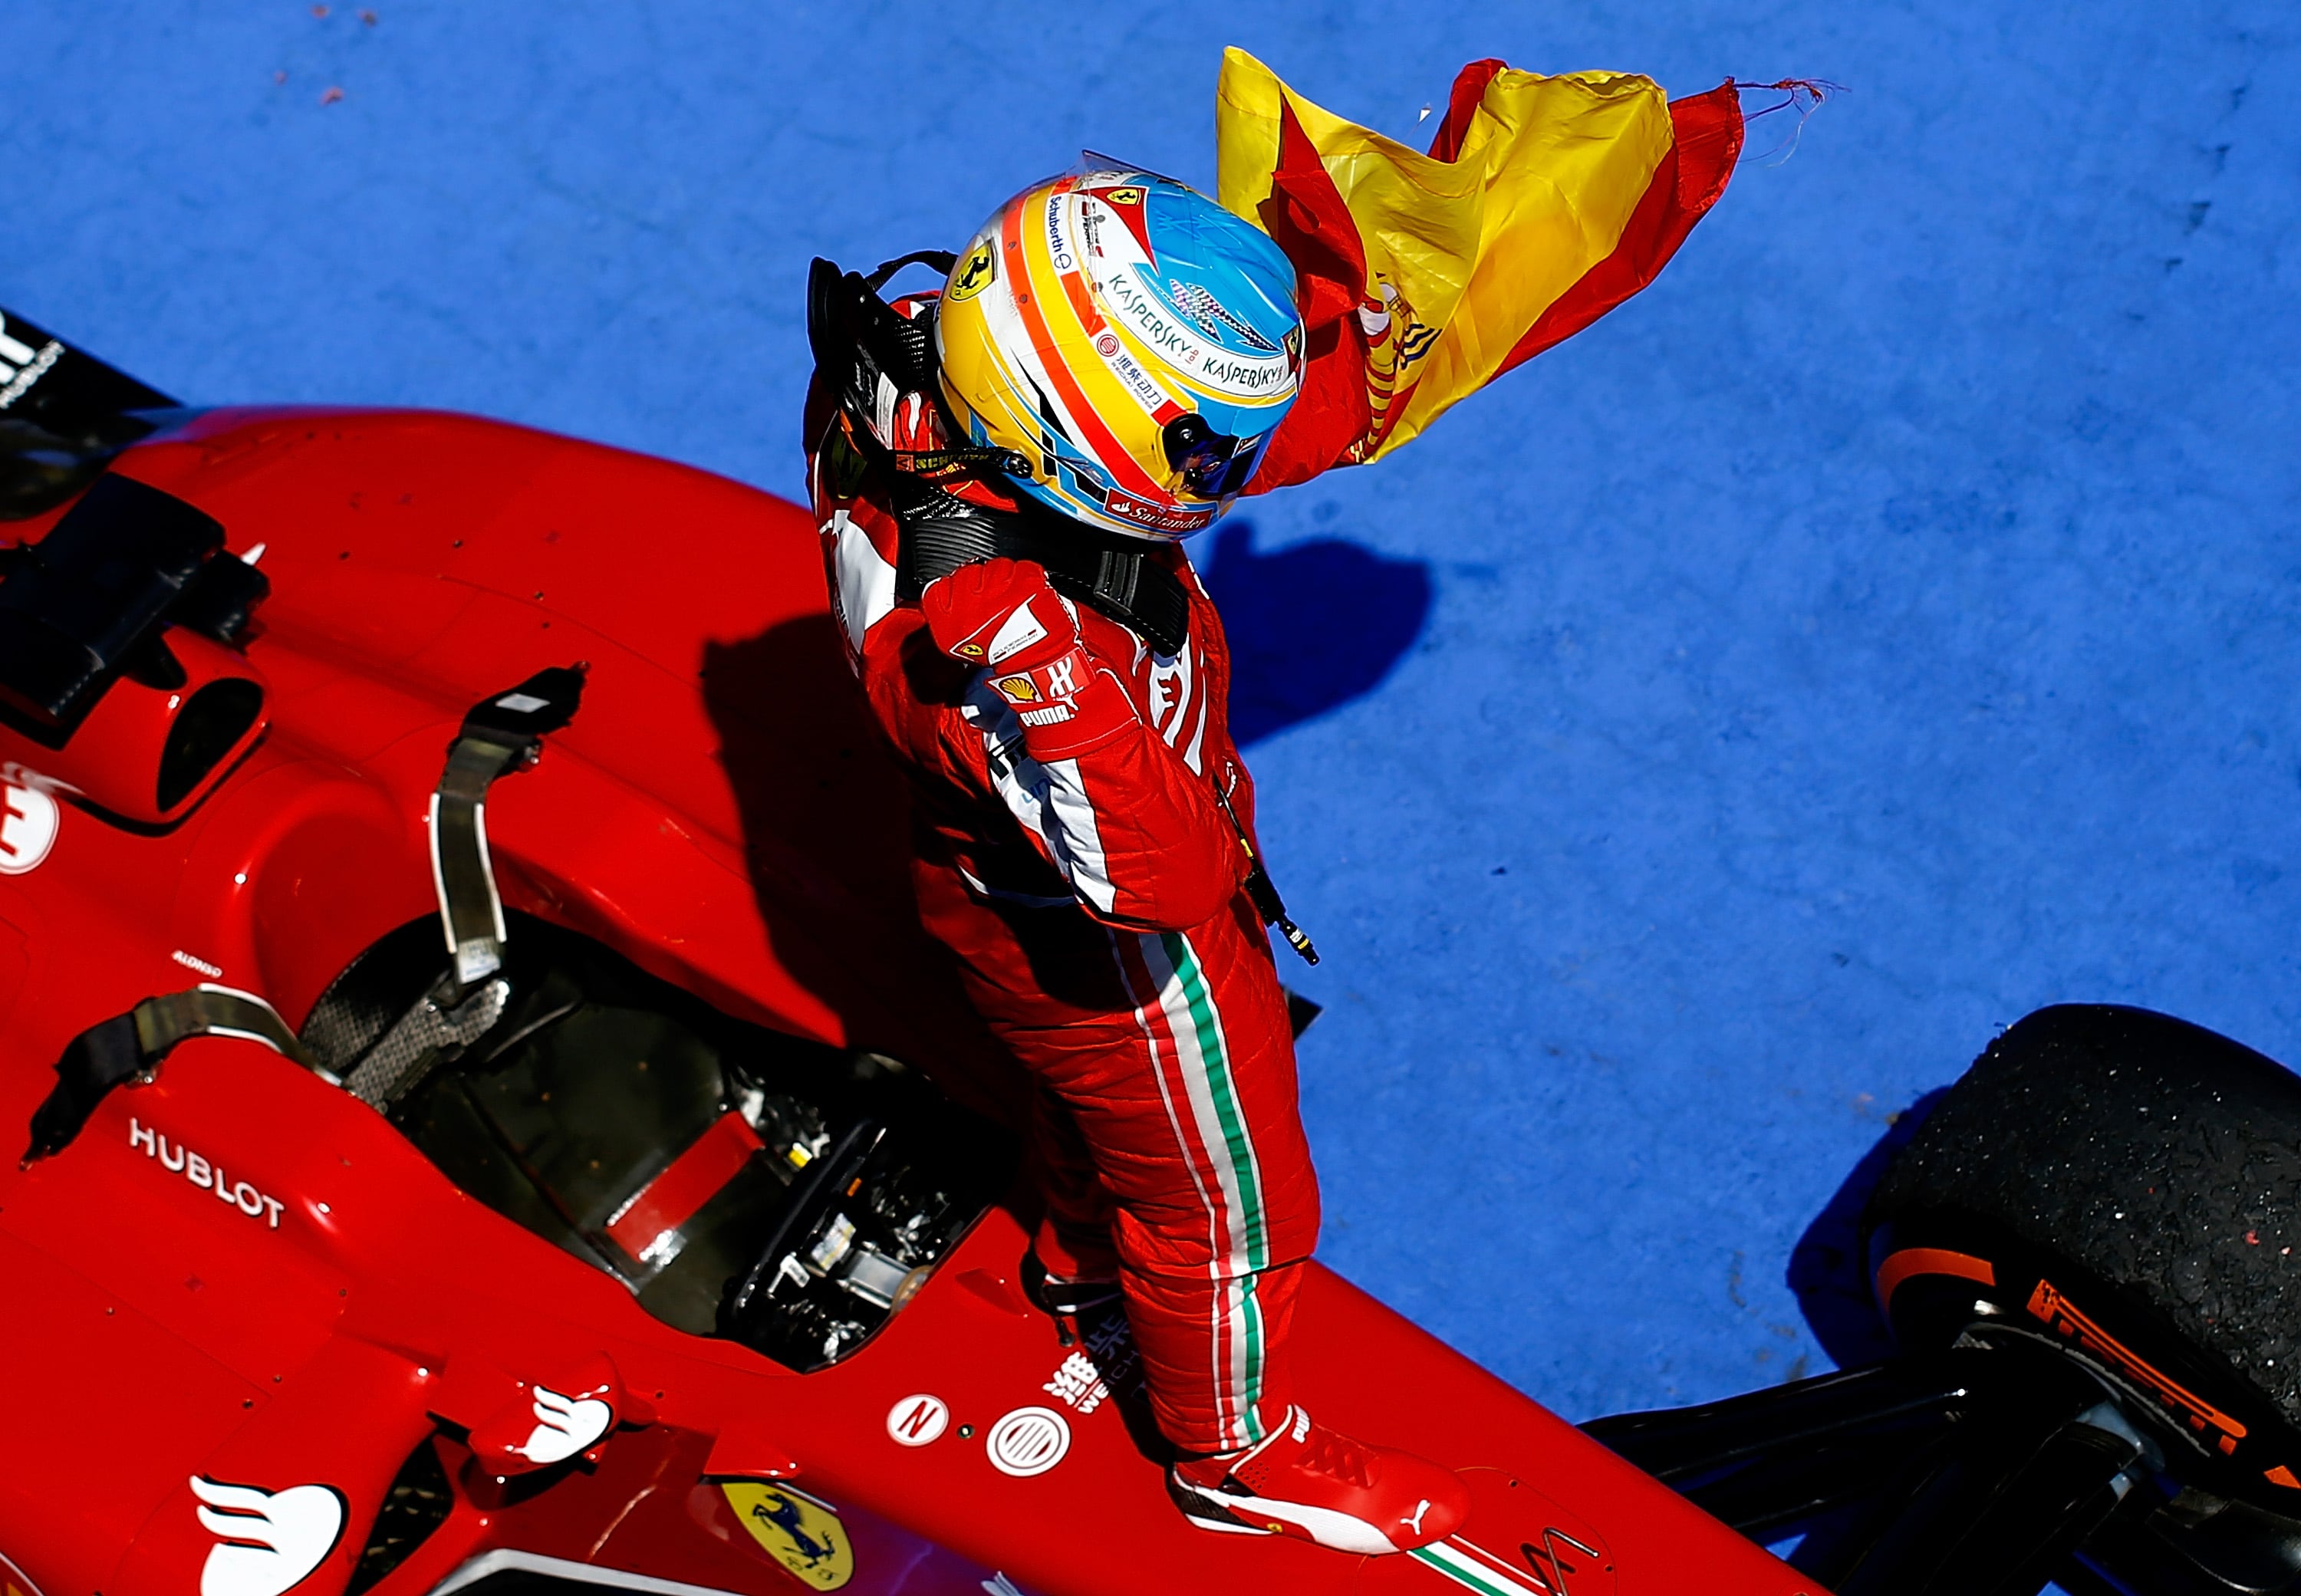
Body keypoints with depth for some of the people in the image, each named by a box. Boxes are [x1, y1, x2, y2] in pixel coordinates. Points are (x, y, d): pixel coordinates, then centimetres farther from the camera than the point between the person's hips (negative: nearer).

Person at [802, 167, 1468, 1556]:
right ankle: (1238, 1457, 47)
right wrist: (1059, 688, -51)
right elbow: (1160, 882, -45)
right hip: (1109, 960, -8)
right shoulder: (1000, 642, -47)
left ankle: (1085, 1260, 69)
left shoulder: (901, 381, -23)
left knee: (1096, 1092, 37)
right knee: (1224, 1206, 19)